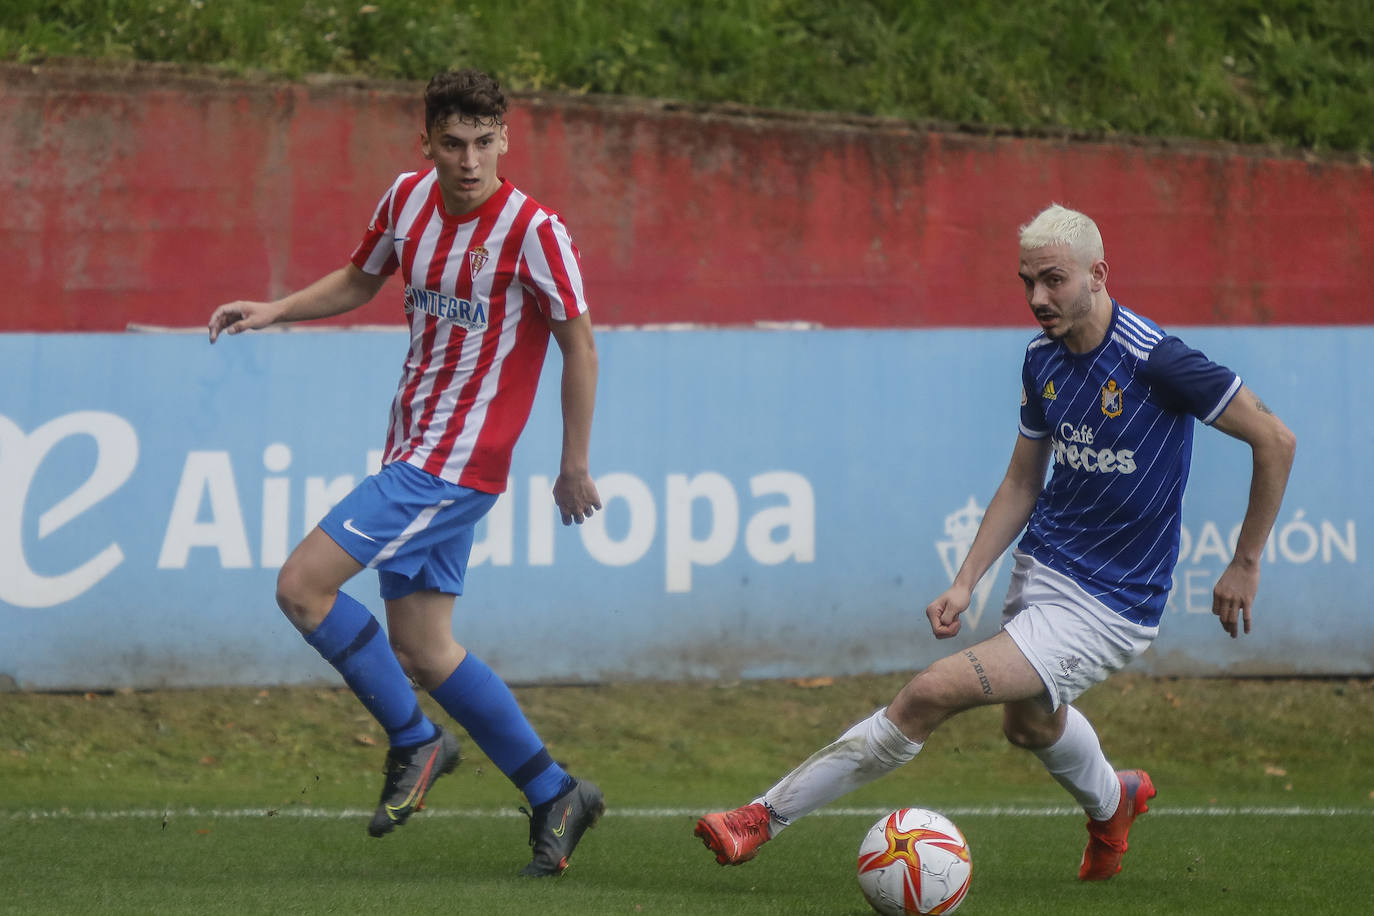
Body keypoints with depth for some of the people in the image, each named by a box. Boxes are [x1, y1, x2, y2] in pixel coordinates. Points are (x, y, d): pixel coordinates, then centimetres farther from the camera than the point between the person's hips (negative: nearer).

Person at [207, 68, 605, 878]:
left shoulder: (534, 231, -14)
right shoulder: (409, 199, 5)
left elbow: (580, 345, -7)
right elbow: (362, 279, 23)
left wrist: (574, 465, -5)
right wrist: (274, 311, 9)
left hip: (456, 463, -8)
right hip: (411, 450, 8)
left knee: (303, 585, -14)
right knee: (421, 650, 8)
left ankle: (416, 740, 2)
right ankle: (555, 796, 18)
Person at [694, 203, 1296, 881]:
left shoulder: (1155, 359, -21)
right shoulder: (1043, 360, 1)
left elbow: (1275, 440, -14)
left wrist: (1244, 565, -7)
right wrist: (965, 583, 3)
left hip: (1106, 607, -8)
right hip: (1039, 569, 8)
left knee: (932, 692, -19)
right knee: (1031, 722, 31)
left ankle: (766, 816, -13)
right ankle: (1111, 803, 63)